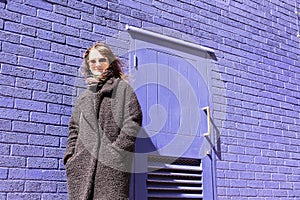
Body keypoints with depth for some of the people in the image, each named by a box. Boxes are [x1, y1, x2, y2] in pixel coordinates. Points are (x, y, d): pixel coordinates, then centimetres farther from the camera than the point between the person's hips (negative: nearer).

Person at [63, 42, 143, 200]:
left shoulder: (122, 87, 7)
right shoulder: (84, 96, 22)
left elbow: (133, 121, -2)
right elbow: (74, 128, 22)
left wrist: (118, 150, -11)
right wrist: (70, 155, 8)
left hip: (112, 164, -4)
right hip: (83, 164, 5)